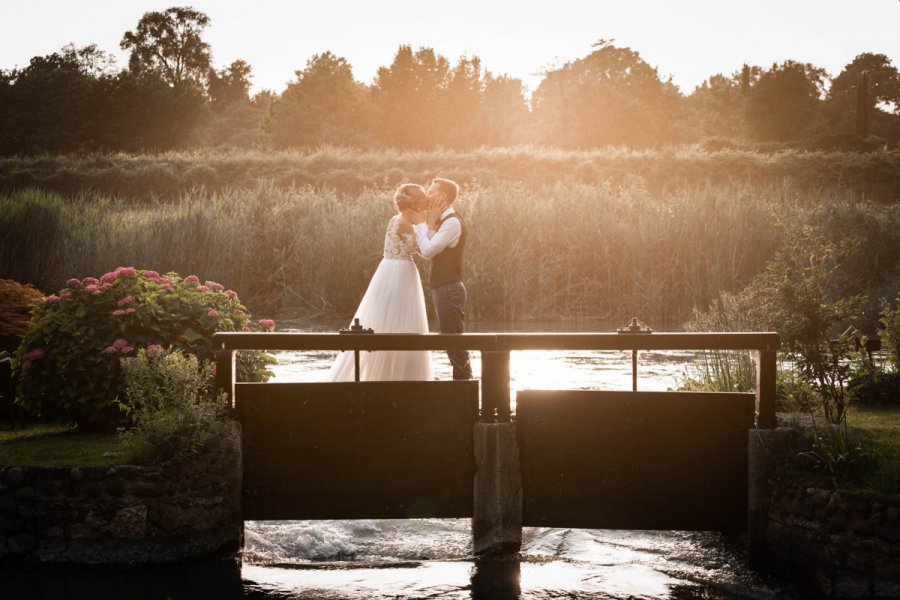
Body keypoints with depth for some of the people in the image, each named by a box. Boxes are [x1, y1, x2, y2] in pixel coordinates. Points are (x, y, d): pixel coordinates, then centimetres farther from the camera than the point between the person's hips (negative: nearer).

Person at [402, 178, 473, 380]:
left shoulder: (452, 223, -15)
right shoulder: (443, 222, 16)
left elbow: (427, 250, -19)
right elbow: (426, 252, 11)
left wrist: (422, 224, -7)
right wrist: (420, 224, 4)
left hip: (449, 290, -10)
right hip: (443, 289, 10)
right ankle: (462, 379, 17)